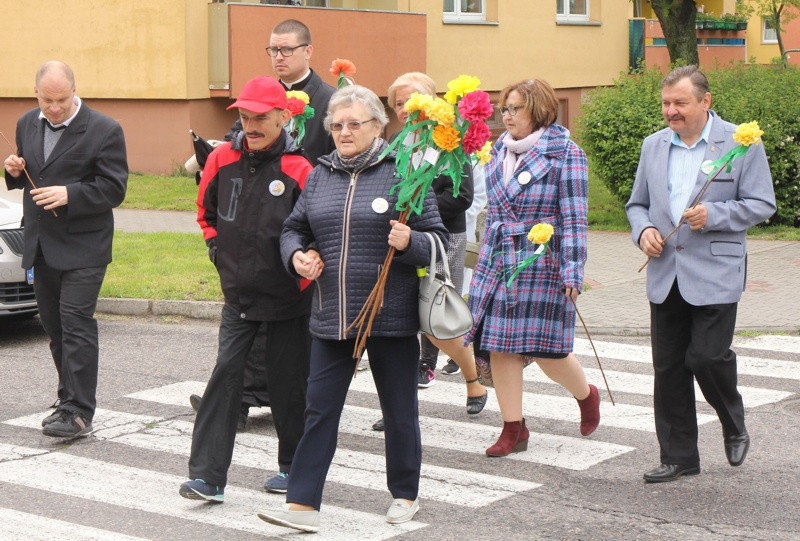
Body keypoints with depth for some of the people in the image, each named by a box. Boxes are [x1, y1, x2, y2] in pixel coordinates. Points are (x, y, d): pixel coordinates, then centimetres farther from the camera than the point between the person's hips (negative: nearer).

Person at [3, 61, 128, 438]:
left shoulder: (103, 130, -9)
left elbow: (114, 189, -12)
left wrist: (69, 194, -23)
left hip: (82, 247, -7)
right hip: (42, 246, 7)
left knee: (76, 323, -11)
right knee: (54, 326, 12)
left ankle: (79, 412, -9)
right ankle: (70, 399, 24)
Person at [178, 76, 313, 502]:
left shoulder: (297, 170, -15)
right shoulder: (223, 159, 0)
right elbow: (206, 208, 18)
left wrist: (302, 273, -12)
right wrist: (217, 247, 10)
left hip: (287, 298, -3)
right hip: (239, 292, 4)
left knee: (289, 381, 8)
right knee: (225, 375, -3)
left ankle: (294, 465, 27)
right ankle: (208, 477, -3)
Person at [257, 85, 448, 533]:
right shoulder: (320, 175, 9)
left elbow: (438, 240, -4)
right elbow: (295, 227, 19)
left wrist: (409, 241, -25)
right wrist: (297, 254, -2)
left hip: (392, 316, -3)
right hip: (332, 317, 4)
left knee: (400, 411, 10)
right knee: (320, 408, 2)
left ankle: (406, 495, 28)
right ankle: (303, 504, 5)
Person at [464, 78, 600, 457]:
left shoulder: (565, 154, -6)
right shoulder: (500, 151, 12)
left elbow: (573, 218, -9)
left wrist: (573, 271, -14)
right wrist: (486, 260, 20)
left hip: (542, 265, -6)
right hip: (498, 264, 6)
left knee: (545, 350, -1)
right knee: (498, 346, 1)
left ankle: (587, 395, 29)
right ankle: (513, 429, 11)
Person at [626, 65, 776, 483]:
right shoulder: (653, 145, 12)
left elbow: (762, 204, -4)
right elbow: (637, 203, 20)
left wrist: (713, 215, -18)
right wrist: (643, 230, -1)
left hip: (715, 273, -5)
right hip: (665, 275, 5)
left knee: (706, 356, -11)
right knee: (667, 367, 5)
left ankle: (734, 425, 20)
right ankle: (678, 456, 17)